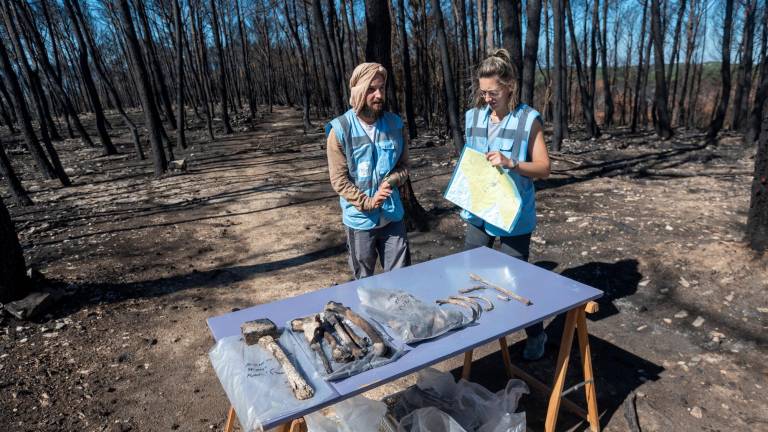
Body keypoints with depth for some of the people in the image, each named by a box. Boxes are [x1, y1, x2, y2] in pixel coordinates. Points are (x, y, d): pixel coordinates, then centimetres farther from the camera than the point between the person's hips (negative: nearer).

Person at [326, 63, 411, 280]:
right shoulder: (340, 129, -12)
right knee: (364, 282, 16)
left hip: (392, 217, 3)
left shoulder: (395, 124, 0)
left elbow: (404, 165, 6)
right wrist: (368, 202, -20)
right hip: (360, 220, -3)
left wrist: (391, 181, -15)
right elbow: (339, 180, -11)